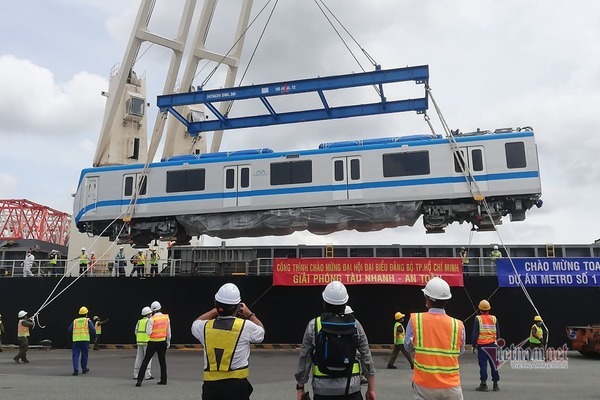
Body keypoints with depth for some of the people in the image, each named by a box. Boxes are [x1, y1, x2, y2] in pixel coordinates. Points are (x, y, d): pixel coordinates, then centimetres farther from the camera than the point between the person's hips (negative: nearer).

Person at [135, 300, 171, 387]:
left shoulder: (151, 319, -13)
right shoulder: (166, 317, 0)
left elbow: (148, 332, -13)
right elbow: (168, 331, 8)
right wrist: (168, 341, 18)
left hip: (153, 342, -3)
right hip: (163, 341, 4)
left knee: (146, 360, 3)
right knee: (162, 360, 14)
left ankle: (139, 380, -2)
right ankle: (163, 380, 18)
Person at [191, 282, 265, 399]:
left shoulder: (206, 327, -3)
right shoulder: (245, 326, -10)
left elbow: (196, 324, 23)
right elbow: (261, 332, 13)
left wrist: (215, 310, 26)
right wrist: (250, 314, 26)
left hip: (211, 384, 3)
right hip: (237, 385, -2)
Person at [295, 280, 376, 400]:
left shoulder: (313, 325, -5)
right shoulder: (355, 324, -2)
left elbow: (304, 359, -2)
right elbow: (367, 358, 2)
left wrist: (300, 387, 9)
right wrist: (371, 388, 11)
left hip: (323, 389, 0)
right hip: (351, 388, 0)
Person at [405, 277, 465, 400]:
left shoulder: (415, 320, -10)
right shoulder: (458, 325, -7)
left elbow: (408, 347, 3)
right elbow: (460, 351, 8)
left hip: (423, 386, -1)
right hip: (451, 387, 1)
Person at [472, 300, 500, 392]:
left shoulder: (478, 319, -8)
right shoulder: (494, 318, 3)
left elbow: (475, 333, -8)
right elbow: (497, 332, 9)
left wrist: (474, 344, 0)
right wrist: (496, 342, 21)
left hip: (482, 345, -3)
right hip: (492, 345, 3)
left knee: (483, 364, 1)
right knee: (494, 364, 10)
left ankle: (483, 384, 2)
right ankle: (495, 384, 15)